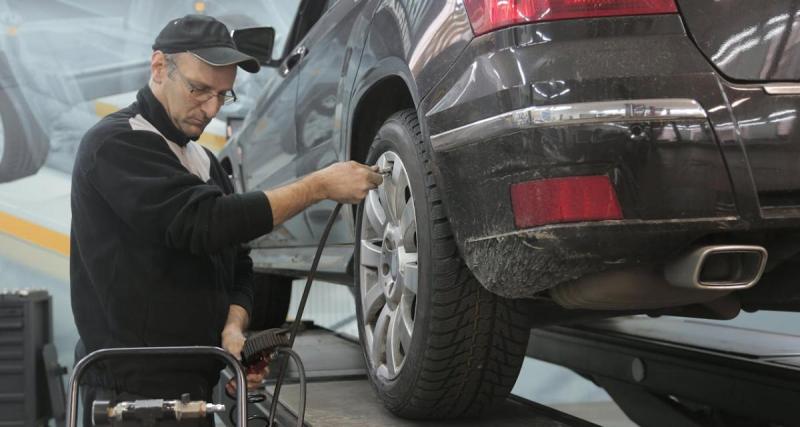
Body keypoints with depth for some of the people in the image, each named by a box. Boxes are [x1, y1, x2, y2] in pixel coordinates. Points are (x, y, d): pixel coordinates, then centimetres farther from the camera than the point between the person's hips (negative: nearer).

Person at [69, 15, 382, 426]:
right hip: (138, 390, -8)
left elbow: (237, 266, 14)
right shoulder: (116, 144, -11)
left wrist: (233, 327, -7)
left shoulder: (202, 161, 16)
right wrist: (320, 185, -20)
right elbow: (206, 223, -24)